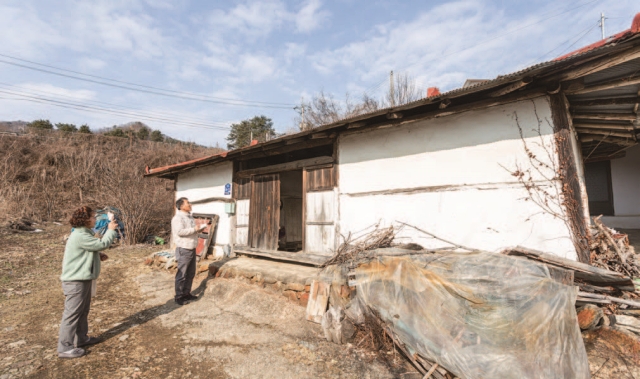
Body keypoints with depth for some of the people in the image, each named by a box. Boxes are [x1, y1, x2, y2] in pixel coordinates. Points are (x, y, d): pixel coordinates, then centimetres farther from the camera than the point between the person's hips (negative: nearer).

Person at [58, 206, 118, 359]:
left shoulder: (83, 234, 12)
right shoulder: (80, 236, -23)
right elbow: (102, 244, -25)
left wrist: (98, 256, 2)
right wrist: (111, 230, -11)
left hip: (83, 279, 11)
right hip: (75, 281, -11)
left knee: (83, 311, 20)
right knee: (72, 313, -1)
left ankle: (81, 338, 34)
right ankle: (65, 348, 11)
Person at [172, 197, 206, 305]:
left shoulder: (190, 217, 15)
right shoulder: (178, 218, -14)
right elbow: (180, 231, -27)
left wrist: (199, 229, 6)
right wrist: (194, 229, -21)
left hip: (192, 248, 9)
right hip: (183, 249, -9)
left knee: (191, 273, 16)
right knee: (182, 274, 0)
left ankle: (187, 293, 29)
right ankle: (179, 297, 11)